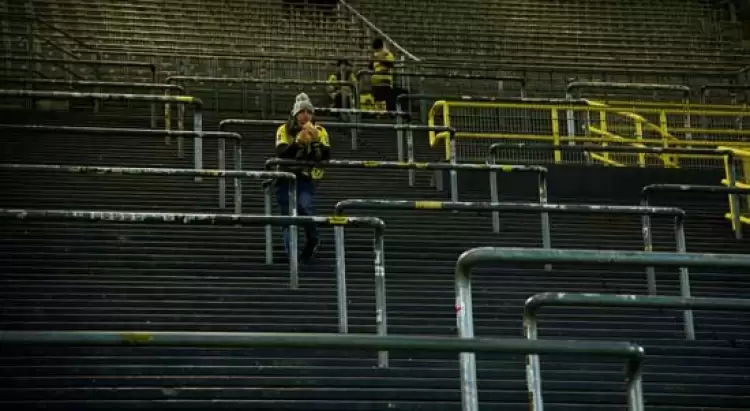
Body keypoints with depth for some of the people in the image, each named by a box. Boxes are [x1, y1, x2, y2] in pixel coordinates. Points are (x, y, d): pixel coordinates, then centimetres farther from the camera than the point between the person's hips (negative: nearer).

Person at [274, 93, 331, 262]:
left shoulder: (319, 131, -1)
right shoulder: (284, 130, -5)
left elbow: (326, 156, -12)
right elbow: (281, 153, -20)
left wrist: (316, 140, -25)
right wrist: (298, 141, -32)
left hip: (307, 178, -1)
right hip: (286, 178, 1)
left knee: (304, 206, -24)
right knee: (288, 215, 1)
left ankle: (312, 240, 0)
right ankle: (291, 253, 14)